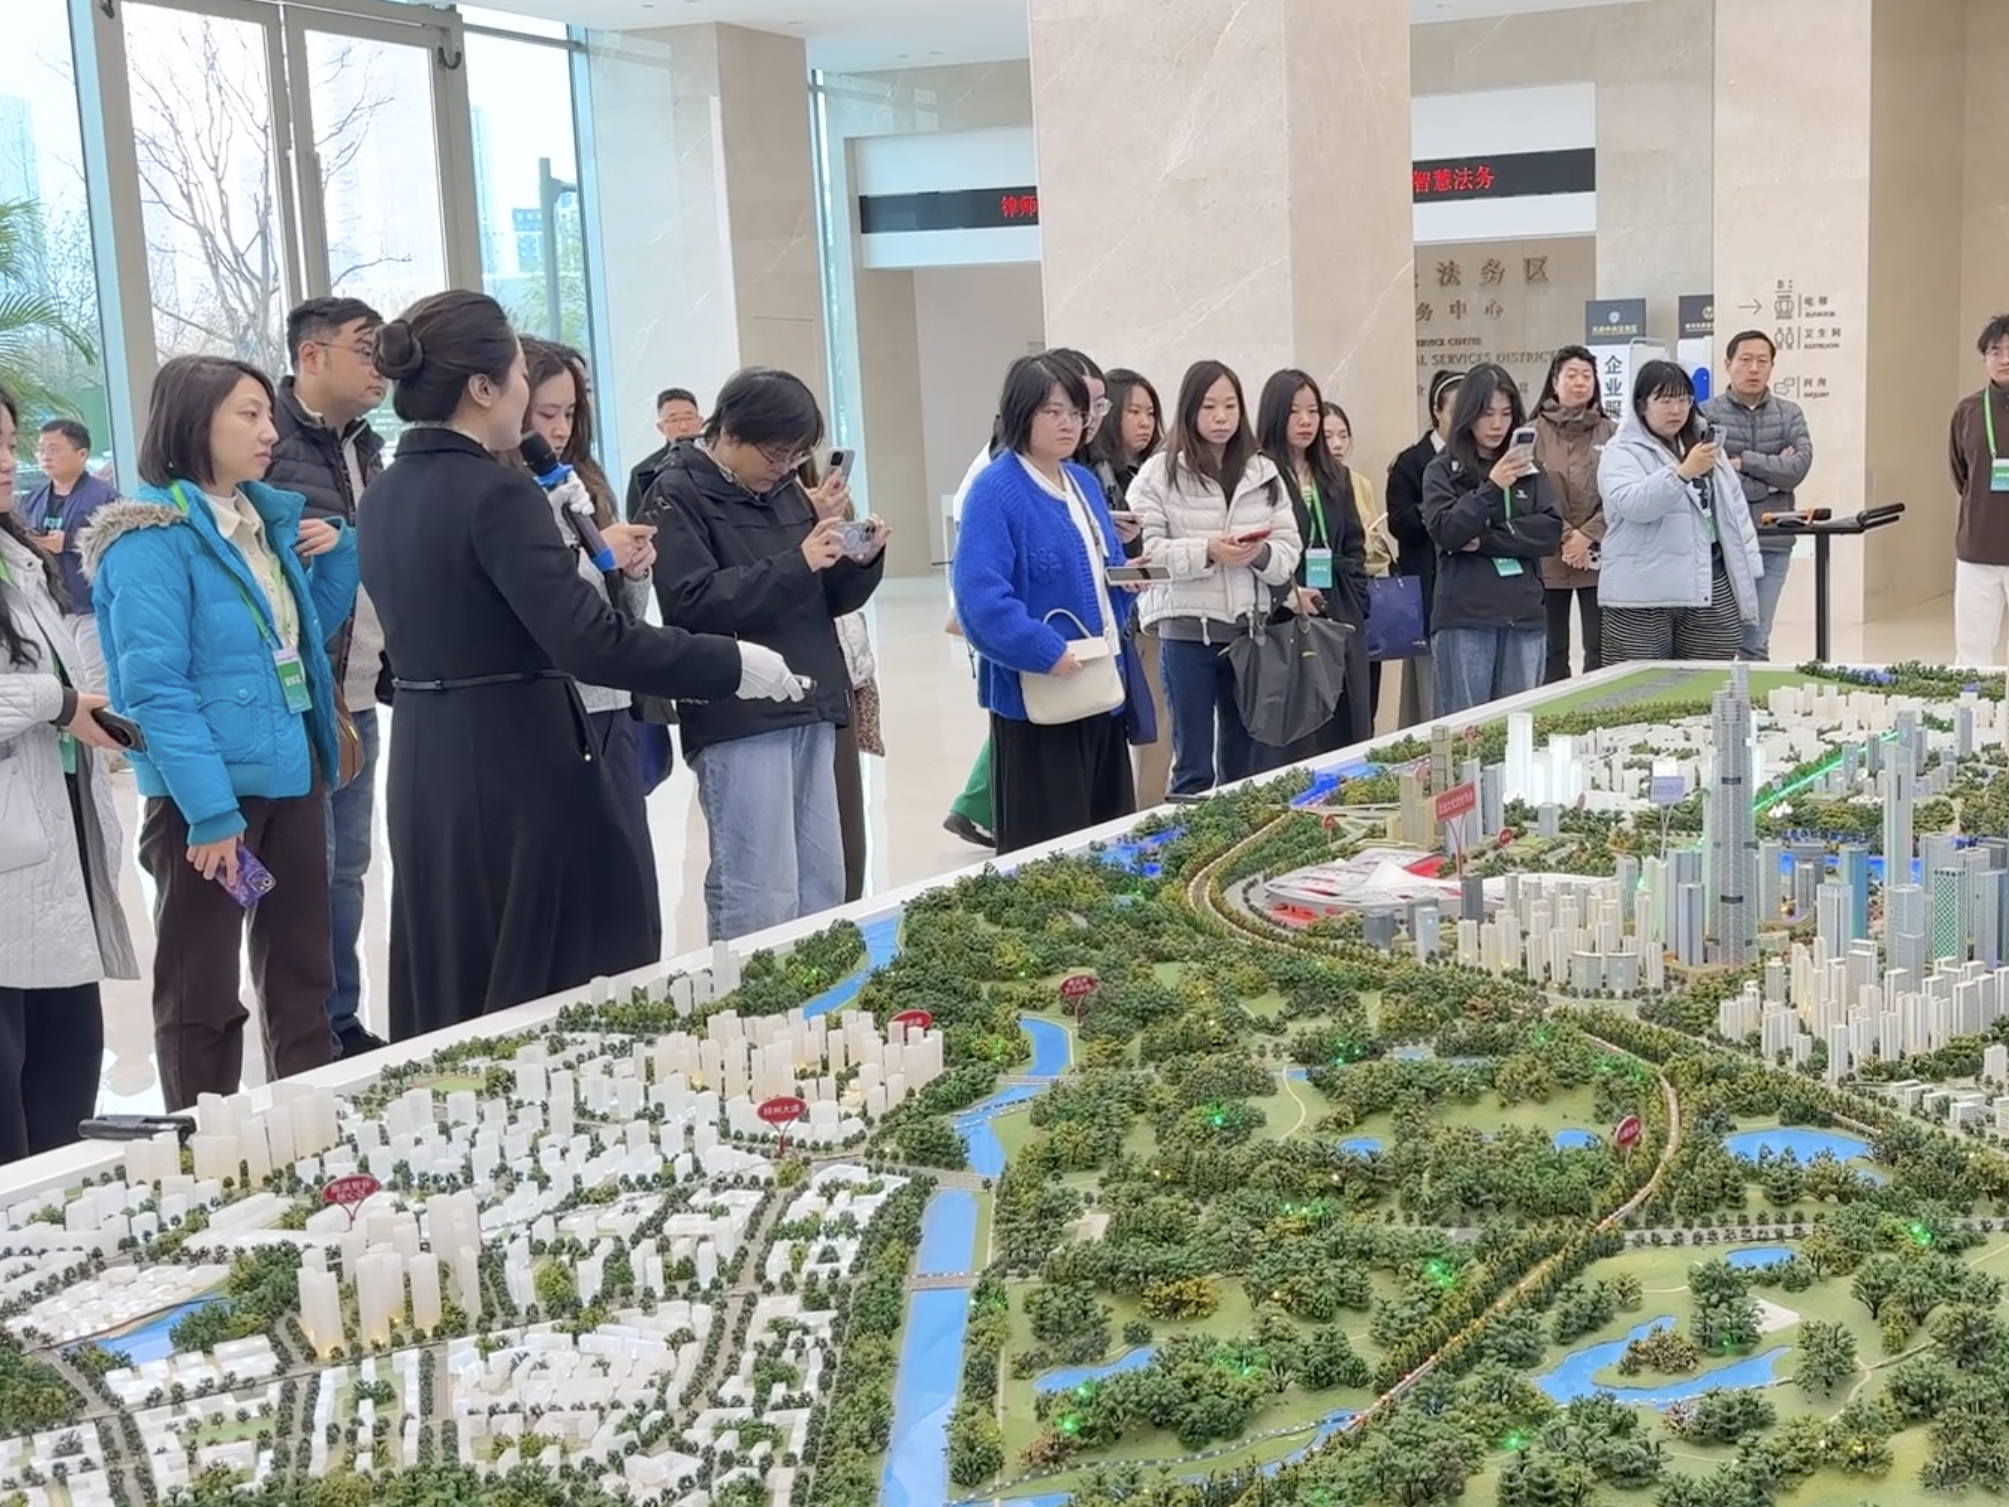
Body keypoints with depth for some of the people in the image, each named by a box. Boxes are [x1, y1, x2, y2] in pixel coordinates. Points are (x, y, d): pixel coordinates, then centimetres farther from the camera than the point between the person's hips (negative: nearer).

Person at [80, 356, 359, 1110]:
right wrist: (210, 809, -24)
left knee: (302, 970, 16)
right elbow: (155, 685, -19)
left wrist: (337, 553, 4)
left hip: (292, 767, 8)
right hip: (209, 786, -8)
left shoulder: (270, 515, 9)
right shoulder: (152, 537, -14)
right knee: (201, 991, 3)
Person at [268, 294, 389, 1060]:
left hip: (358, 697, 8)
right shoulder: (268, 443, -13)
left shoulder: (366, 447, 13)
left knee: (348, 867, 15)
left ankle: (343, 1024, 26)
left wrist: (386, 665, 8)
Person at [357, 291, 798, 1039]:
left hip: (427, 765, 8)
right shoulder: (496, 492, -17)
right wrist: (732, 665, -20)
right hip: (517, 766, -8)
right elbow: (590, 641, -26)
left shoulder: (384, 496, 8)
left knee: (452, 989, 17)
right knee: (559, 998, 3)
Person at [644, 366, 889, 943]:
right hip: (737, 720, -8)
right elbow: (691, 603, -18)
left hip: (808, 709, 8)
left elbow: (829, 598, 19)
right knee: (761, 898, -10)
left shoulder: (784, 490, 16)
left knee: (822, 886, 11)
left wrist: (860, 560, -2)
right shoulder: (678, 496, -5)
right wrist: (795, 564, -21)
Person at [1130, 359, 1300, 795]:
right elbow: (1144, 551, -9)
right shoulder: (1160, 472, -2)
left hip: (1250, 629, 4)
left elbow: (1289, 553, 6)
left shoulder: (1264, 473, 9)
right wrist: (1205, 552, -21)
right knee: (1194, 763, 3)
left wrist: (1261, 553, -16)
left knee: (1247, 760, 13)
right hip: (1187, 631, -4)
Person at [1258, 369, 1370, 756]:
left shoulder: (1336, 476, 17)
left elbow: (1355, 546, 19)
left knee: (1345, 731, 6)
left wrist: (1354, 602, 7)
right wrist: (1287, 594, -21)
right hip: (1285, 623, -6)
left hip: (1339, 622, 6)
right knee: (1295, 742, -5)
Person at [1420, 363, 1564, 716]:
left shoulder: (1529, 469, 11)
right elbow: (1444, 531, -8)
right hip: (1464, 618, -3)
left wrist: (1486, 540, -8)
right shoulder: (1443, 471, 4)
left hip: (1524, 616, 3)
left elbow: (1550, 532, 1)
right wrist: (1492, 487, -16)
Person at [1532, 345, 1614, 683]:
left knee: (1600, 650, 2)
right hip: (1548, 558, -1)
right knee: (1552, 651, 6)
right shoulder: (1536, 432, -1)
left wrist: (1587, 536, -11)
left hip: (1598, 557, 1)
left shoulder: (1610, 433, 4)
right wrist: (1565, 537, -12)